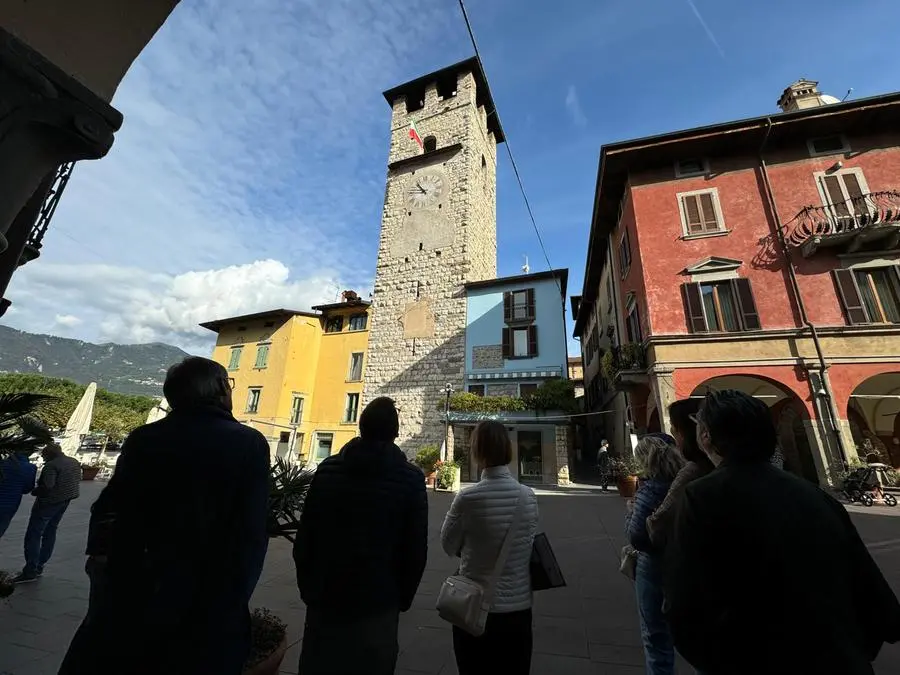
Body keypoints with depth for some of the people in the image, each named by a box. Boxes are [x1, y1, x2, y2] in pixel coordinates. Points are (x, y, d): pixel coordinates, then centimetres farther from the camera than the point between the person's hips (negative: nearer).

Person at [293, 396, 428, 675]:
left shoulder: (327, 469, -3)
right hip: (379, 601, -2)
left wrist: (307, 586, 12)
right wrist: (403, 598, 6)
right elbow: (416, 549, -8)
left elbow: (304, 537, 1)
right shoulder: (411, 478, -12)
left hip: (325, 595, 3)